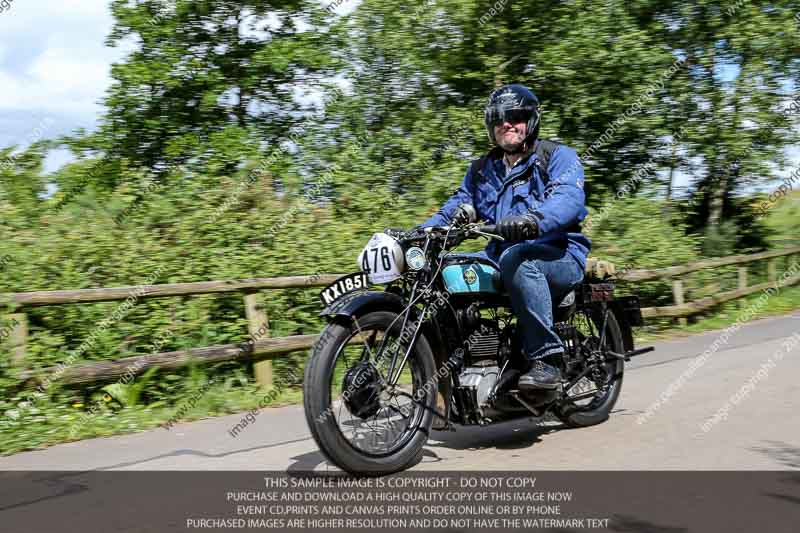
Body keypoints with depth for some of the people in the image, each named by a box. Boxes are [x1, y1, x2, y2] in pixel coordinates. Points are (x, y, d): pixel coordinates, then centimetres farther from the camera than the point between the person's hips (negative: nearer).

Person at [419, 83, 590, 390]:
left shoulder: (558, 156, 1)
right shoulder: (481, 170, 20)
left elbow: (569, 198, -19)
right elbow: (456, 206, 12)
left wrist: (533, 219, -41)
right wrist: (420, 233, -8)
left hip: (561, 256, -6)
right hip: (503, 256, 6)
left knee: (516, 257, -39)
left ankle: (546, 360, -34)